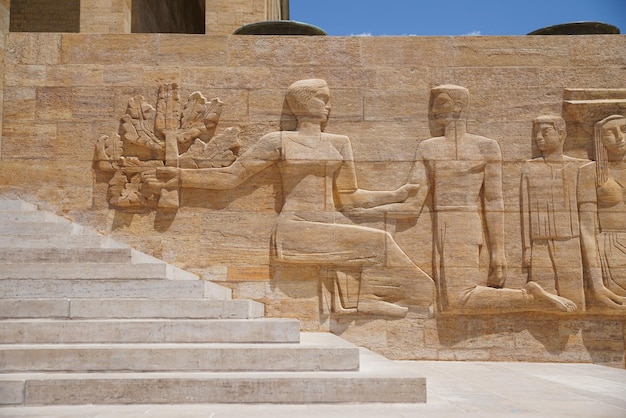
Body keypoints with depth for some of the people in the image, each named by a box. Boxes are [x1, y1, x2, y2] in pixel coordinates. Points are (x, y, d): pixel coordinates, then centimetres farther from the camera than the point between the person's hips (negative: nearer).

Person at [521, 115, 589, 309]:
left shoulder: (580, 168, 7)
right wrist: (526, 248, -1)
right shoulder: (529, 169, 8)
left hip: (571, 247, 0)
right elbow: (525, 211, 5)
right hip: (540, 247, 0)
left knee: (574, 300, -1)